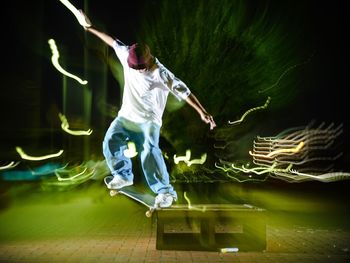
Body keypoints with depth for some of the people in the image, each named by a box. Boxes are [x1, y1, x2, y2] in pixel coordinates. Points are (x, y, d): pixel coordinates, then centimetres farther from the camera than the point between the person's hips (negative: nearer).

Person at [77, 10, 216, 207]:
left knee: (149, 151, -25)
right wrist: (90, 27, 18)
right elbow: (113, 42, 9)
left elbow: (184, 92, -23)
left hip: (148, 121, -5)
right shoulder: (127, 56, -7)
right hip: (126, 117, 6)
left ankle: (166, 191, -17)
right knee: (110, 141, -12)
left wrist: (202, 112, -32)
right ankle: (124, 175, 13)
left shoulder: (161, 74, -21)